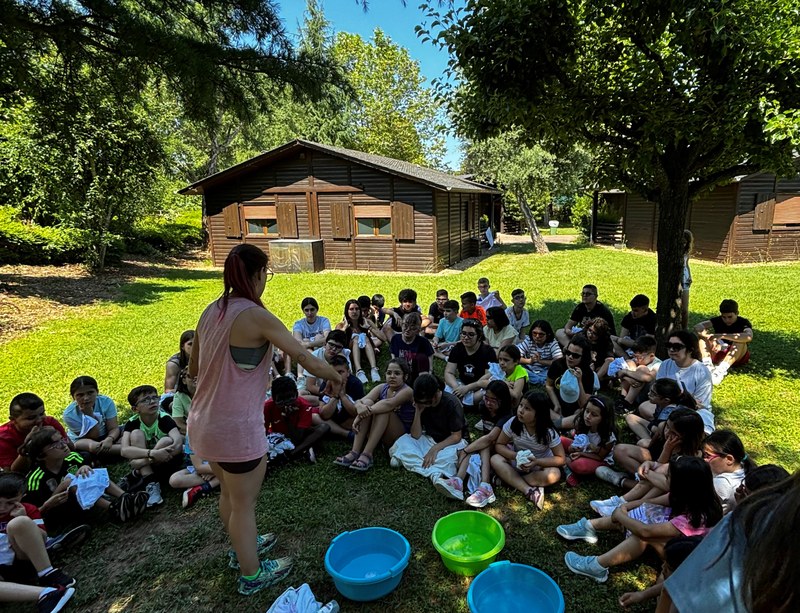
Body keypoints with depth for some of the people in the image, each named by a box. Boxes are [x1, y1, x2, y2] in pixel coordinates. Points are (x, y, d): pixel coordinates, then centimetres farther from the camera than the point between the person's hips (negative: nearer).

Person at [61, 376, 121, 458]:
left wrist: (109, 439, -42)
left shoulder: (106, 402, -19)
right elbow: (93, 437, -21)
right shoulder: (69, 414, -23)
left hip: (106, 436, 2)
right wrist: (89, 414, -33)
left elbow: (114, 428, -18)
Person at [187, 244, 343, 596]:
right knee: (243, 503, 12)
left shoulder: (211, 312, 3)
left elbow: (193, 368, 13)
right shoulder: (257, 316, -20)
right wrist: (338, 378, -2)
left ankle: (241, 547, 51)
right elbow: (306, 359, -18)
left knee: (228, 492, 28)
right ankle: (252, 575, 33)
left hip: (206, 422, 8)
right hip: (237, 426, -8)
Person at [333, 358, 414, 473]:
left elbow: (389, 404, -34)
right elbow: (360, 401, -17)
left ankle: (367, 454, -34)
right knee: (367, 403, -20)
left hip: (401, 436, -5)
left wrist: (369, 410, -41)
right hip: (380, 435, 5)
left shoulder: (407, 391, -13)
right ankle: (355, 452, -28)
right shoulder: (381, 388, 1)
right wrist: (360, 406, -39)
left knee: (383, 408, -30)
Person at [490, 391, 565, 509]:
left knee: (554, 474, -33)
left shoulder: (548, 432, -23)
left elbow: (560, 459, -17)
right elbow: (499, 445, -10)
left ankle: (508, 479, -20)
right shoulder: (513, 423, -19)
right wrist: (516, 456, -29)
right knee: (495, 459, -24)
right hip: (518, 464, 2)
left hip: (540, 467, -2)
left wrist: (536, 462, -32)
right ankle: (529, 491, -33)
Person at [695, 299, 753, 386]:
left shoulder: (743, 323, -11)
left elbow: (749, 337, -36)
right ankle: (708, 366, -39)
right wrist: (711, 339, -34)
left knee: (740, 340, -31)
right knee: (703, 336, -17)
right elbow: (698, 327, -17)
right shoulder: (717, 321, -1)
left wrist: (723, 336, -43)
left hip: (737, 357, -3)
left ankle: (721, 370, -45)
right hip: (718, 355, 3)